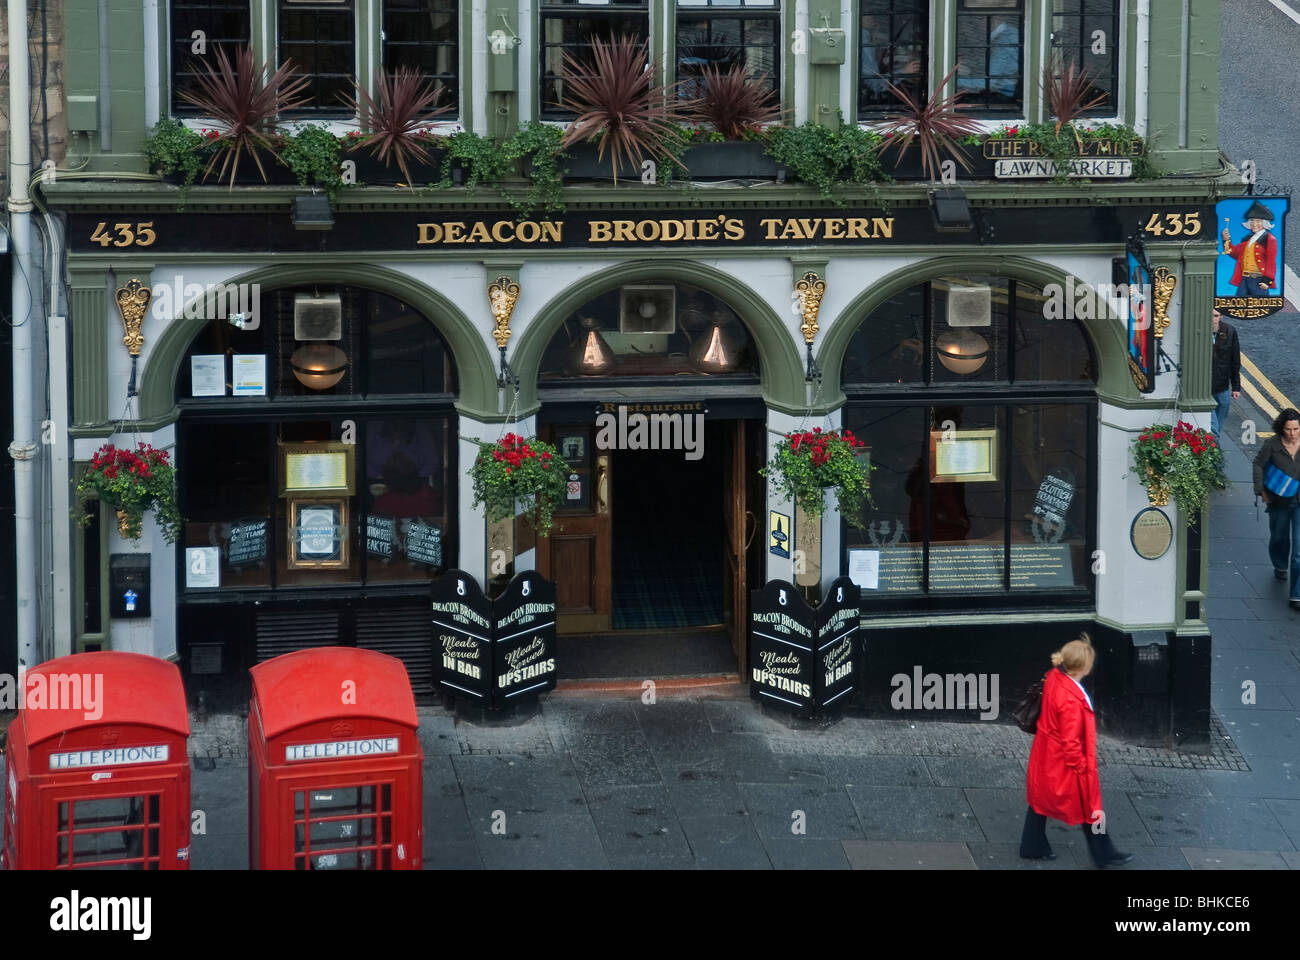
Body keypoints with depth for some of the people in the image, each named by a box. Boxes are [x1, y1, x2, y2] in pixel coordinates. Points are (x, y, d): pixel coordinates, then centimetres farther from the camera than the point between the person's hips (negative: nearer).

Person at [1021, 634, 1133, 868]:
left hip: (1045, 756, 9)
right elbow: (1071, 742, -28)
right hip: (1064, 763, -9)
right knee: (1089, 807, 11)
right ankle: (1104, 854, 28)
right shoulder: (1071, 701, -37)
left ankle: (1033, 847, 40)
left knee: (1041, 799, 24)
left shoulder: (1053, 677, -13)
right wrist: (1081, 767, -15)